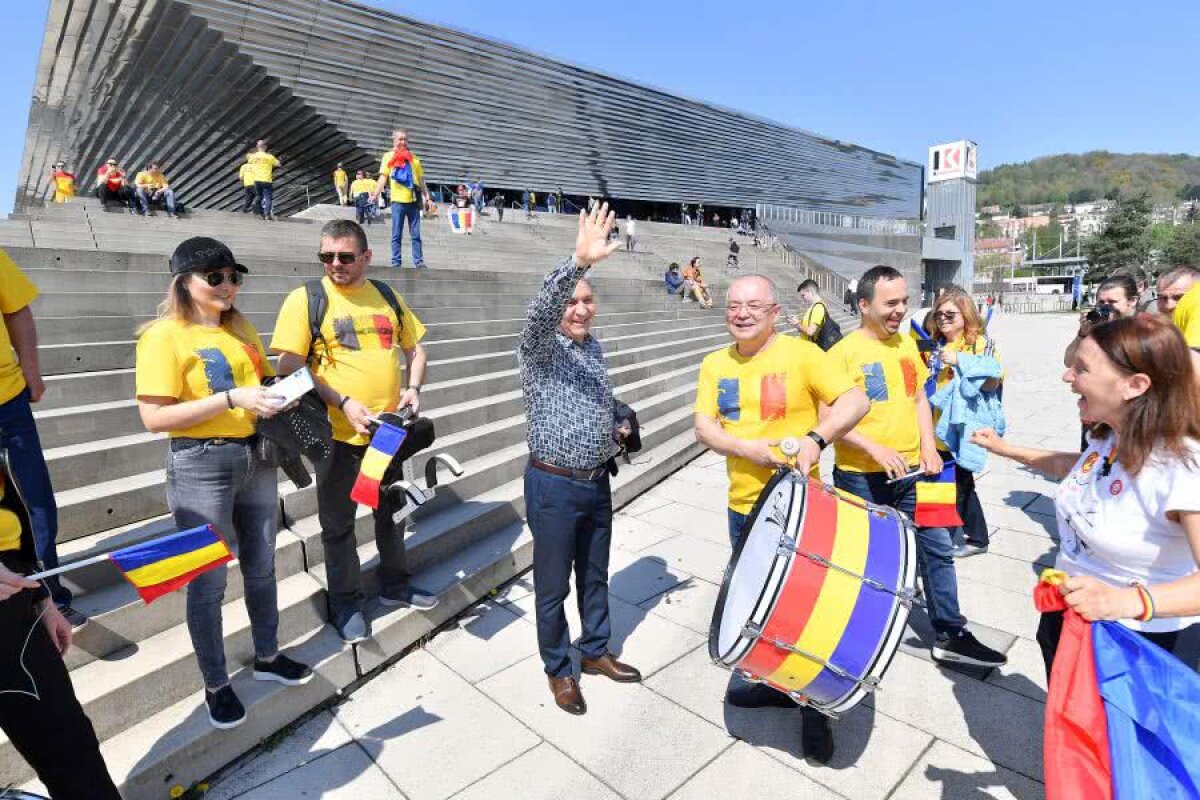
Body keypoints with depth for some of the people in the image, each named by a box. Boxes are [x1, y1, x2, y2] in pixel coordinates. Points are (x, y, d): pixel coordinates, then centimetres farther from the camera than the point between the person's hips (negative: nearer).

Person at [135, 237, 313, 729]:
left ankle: (267, 657, 37)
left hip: (257, 457, 6)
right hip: (202, 466, -6)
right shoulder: (164, 335, -11)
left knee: (261, 567, 18)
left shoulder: (241, 328, 9)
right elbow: (154, 417, -18)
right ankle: (216, 684, 27)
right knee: (208, 581, 7)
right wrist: (232, 398, -24)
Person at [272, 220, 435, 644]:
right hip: (338, 433, -4)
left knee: (392, 512, 19)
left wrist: (412, 388, -4)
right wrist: (343, 403, -22)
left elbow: (414, 348, 14)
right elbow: (291, 367, -13)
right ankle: (346, 603, 30)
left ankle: (395, 585, 39)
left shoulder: (387, 296, 6)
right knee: (338, 523, 10)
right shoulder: (306, 299, -8)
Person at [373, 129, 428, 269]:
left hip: (413, 201, 2)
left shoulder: (413, 158, 14)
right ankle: (396, 263, 6)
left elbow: (421, 181, 17)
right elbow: (383, 178, -1)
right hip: (397, 201, -2)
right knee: (396, 235, 1)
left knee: (416, 235, 4)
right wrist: (375, 195, -14)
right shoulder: (388, 156, 7)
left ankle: (419, 262, 7)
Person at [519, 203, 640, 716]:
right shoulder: (540, 347, -13)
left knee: (595, 575, 21)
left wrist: (616, 426, 5)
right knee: (553, 585, 10)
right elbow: (541, 311, -37)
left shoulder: (593, 347, 8)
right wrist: (580, 261, -51)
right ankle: (558, 669, 30)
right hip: (554, 485, -6)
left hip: (597, 481, 7)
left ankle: (596, 652, 41)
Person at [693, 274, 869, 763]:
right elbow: (703, 426, -5)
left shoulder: (801, 354, -11)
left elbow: (856, 401, -16)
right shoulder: (715, 365, 3)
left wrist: (816, 438, -32)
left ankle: (816, 708, 28)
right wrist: (747, 448, -21)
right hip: (743, 507, 5)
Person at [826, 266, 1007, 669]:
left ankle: (950, 635, 28)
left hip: (911, 471, 6)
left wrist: (928, 446, 3)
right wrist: (875, 449, -24)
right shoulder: (843, 352, -14)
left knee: (937, 549, 12)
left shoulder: (907, 344, 7)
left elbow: (920, 398, 16)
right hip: (861, 477, -6)